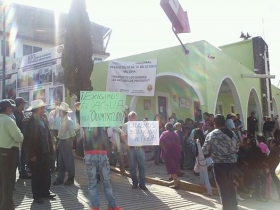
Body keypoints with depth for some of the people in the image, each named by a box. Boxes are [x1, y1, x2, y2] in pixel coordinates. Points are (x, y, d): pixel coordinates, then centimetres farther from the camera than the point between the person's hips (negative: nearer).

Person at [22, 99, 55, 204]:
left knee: (46, 174, 14)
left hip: (45, 153, 7)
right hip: (35, 154, -7)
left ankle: (45, 192, 29)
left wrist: (50, 150, 8)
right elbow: (26, 139, -16)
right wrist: (31, 155, -18)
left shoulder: (43, 119, 10)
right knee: (36, 176, 6)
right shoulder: (28, 121, -13)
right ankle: (37, 196, 18)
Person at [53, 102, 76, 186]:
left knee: (69, 161, 3)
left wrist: (70, 142, -10)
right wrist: (59, 142, 13)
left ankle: (70, 179, 15)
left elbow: (72, 133, -17)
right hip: (62, 142, 9)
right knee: (61, 161, 12)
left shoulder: (68, 120, -17)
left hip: (67, 142, -9)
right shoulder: (63, 120, 10)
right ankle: (60, 179, 20)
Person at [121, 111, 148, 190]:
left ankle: (142, 183, 5)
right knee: (132, 166, 5)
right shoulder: (125, 125, 6)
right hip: (131, 148, -1)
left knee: (142, 165, -2)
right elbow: (123, 136, 2)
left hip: (140, 147, 1)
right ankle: (135, 183, 16)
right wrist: (127, 144, -11)